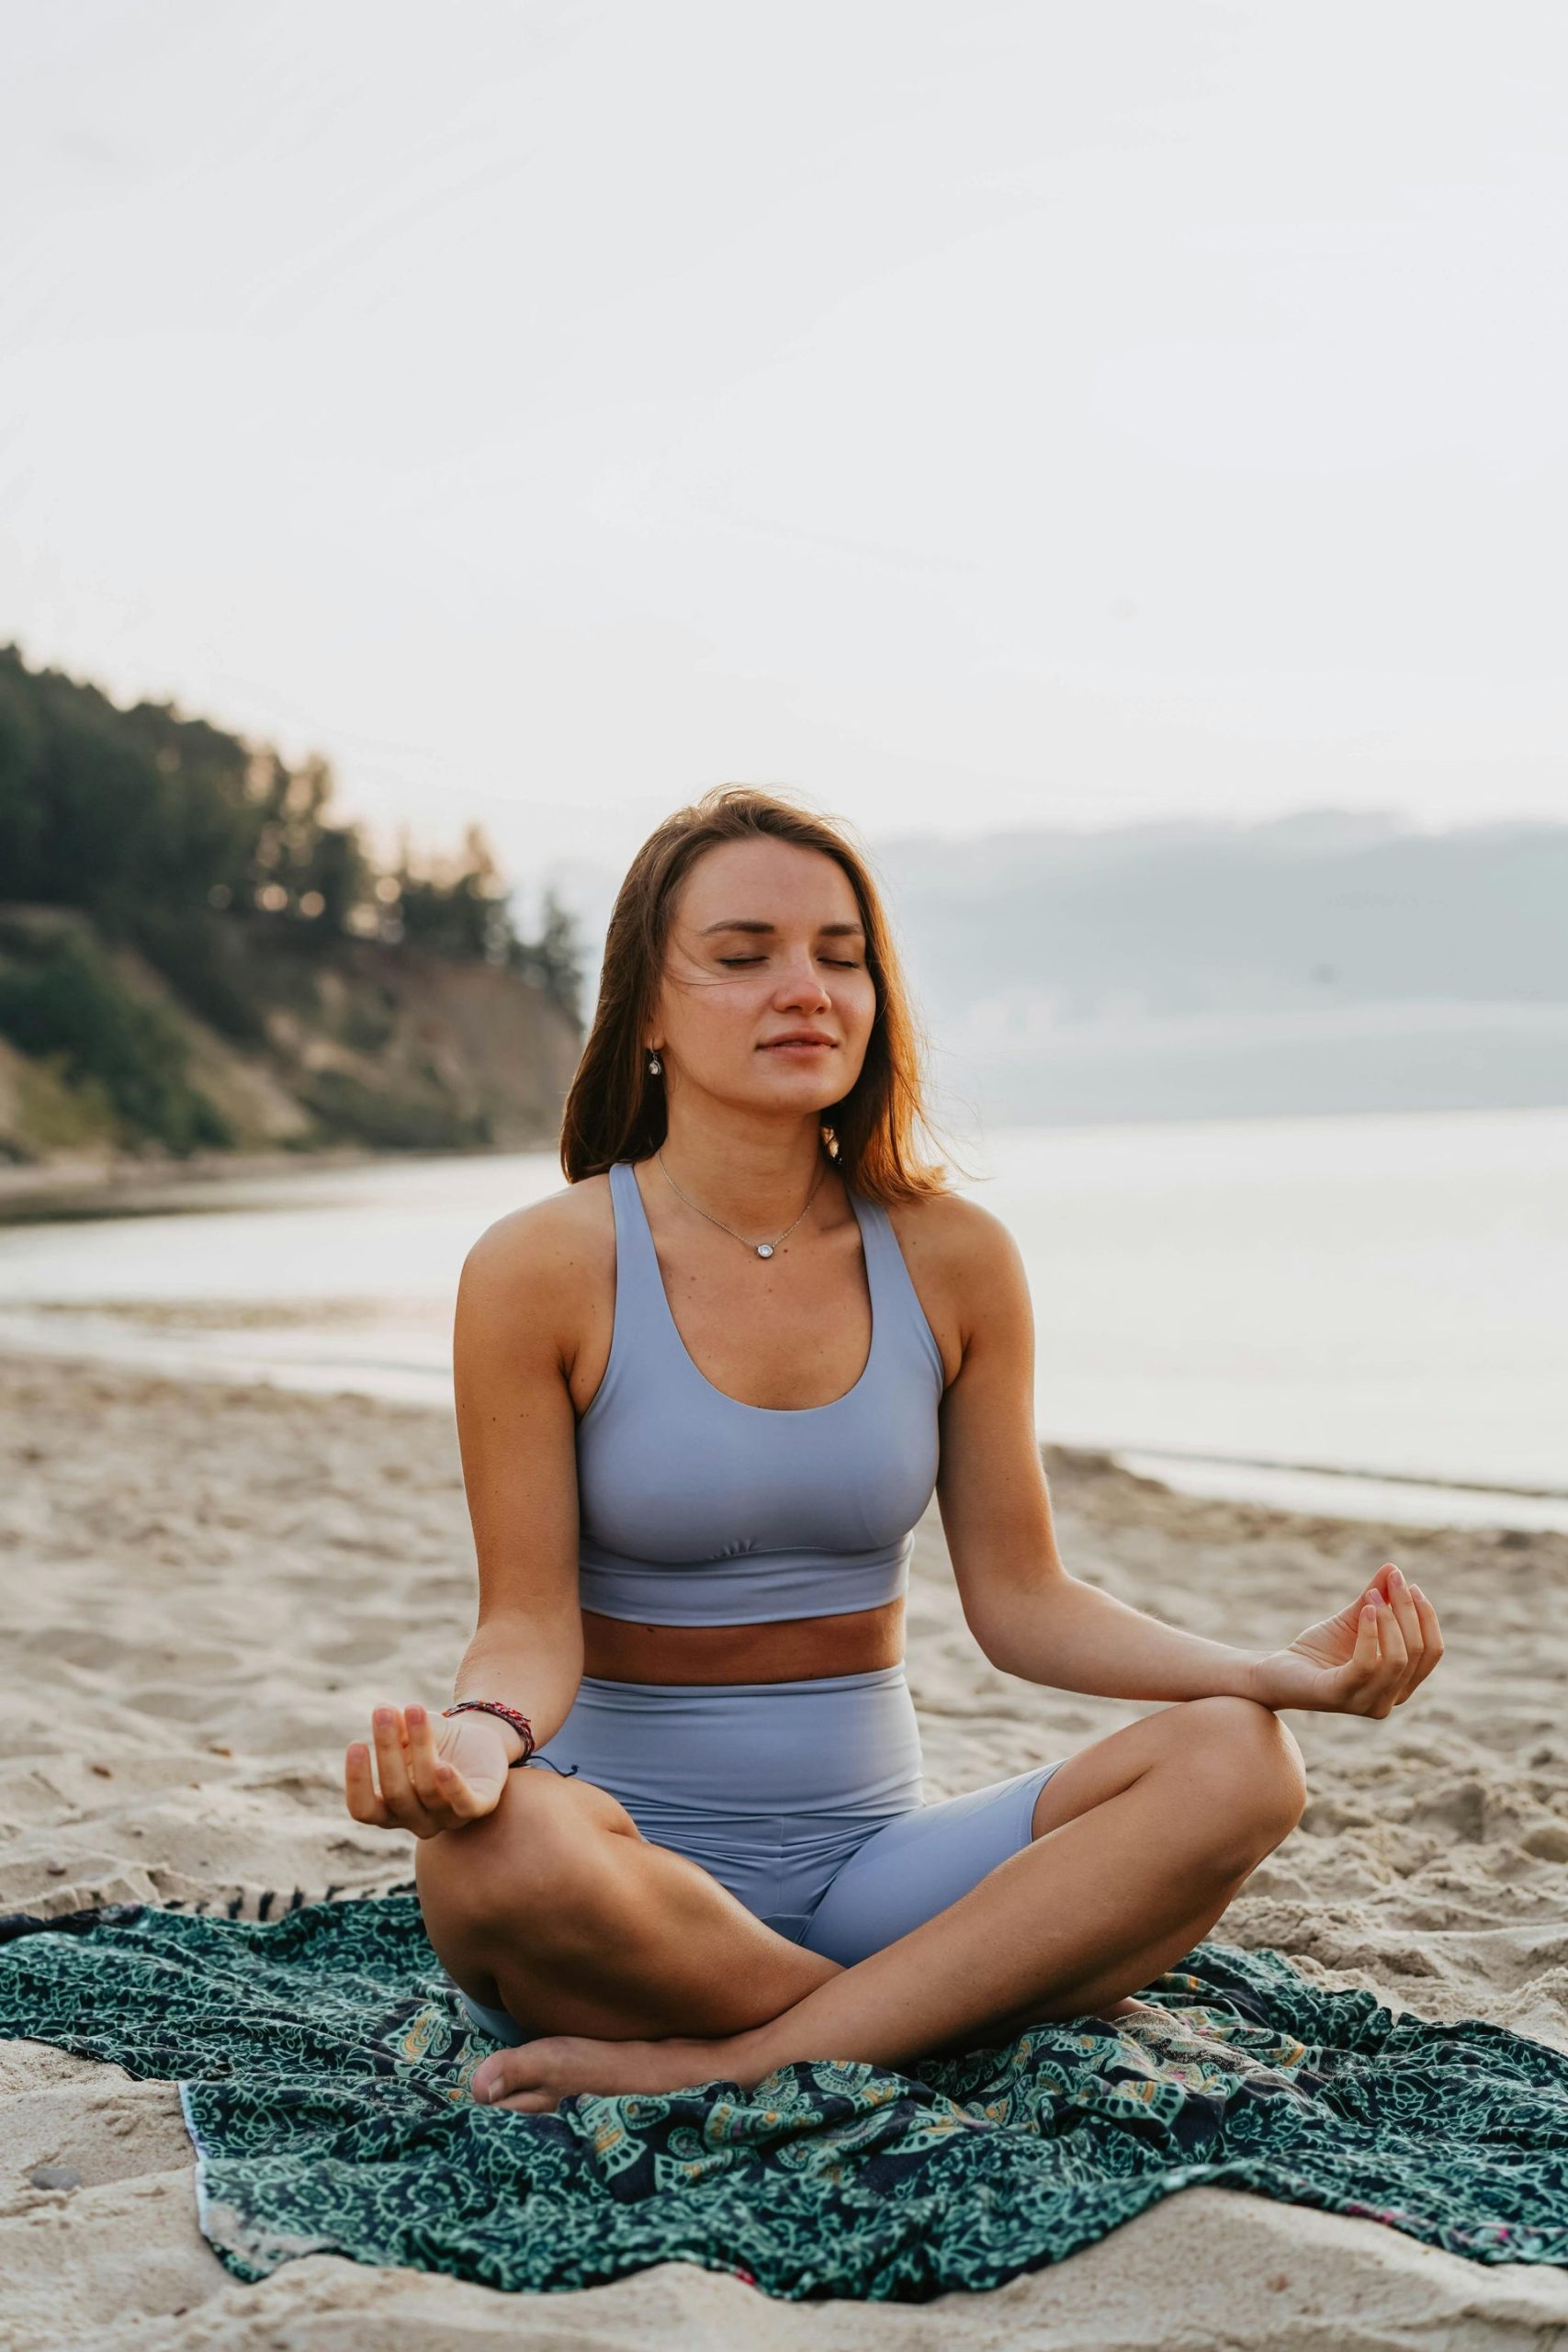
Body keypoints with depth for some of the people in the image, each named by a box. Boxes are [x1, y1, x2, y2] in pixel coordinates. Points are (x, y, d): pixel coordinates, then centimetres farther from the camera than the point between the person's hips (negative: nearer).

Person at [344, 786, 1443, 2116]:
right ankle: (978, 2008, -16)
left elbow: (1019, 1595, 4)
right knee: (496, 1847, -38)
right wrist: (478, 1733, -33)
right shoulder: (542, 1270, -7)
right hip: (631, 1877, -3)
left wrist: (1275, 1671, -11)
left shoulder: (951, 1261, 2)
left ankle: (722, 2065, -23)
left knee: (1235, 1768, -20)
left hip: (869, 1869, 3)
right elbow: (533, 1619, -9)